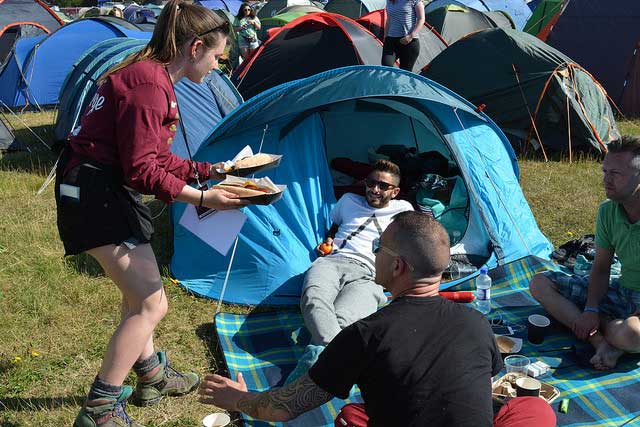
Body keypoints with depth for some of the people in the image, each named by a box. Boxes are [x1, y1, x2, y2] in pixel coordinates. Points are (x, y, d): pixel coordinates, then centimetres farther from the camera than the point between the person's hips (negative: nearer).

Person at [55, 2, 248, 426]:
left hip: (106, 191, 11)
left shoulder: (149, 76, 12)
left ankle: (151, 375, 40)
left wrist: (210, 170, 17)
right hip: (97, 195, -11)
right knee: (151, 302, -8)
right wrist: (202, 198, -20)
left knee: (140, 290, 24)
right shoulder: (149, 83, -20)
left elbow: (157, 158, 16)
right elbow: (142, 170, -22)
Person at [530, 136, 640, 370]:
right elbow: (601, 269, 5)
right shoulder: (608, 211, -1)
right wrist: (591, 310, -11)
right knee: (540, 283, -5)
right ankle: (602, 341, -20)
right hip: (620, 292, 8)